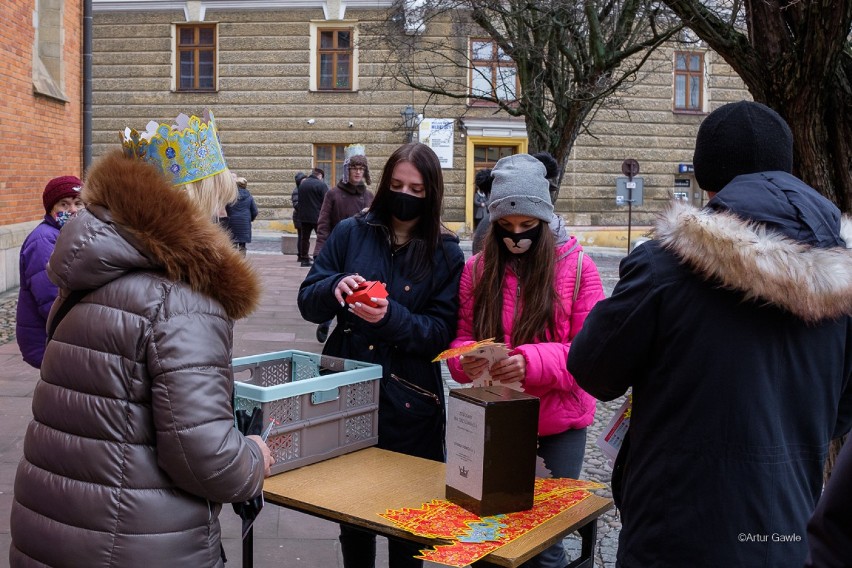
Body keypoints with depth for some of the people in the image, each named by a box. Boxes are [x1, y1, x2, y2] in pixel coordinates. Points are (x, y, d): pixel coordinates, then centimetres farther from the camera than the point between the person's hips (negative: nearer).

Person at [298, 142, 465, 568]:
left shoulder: (446, 254, -1)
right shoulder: (351, 233, 2)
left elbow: (442, 332, -9)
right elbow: (307, 302, 1)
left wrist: (392, 317, -25)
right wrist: (335, 287, -21)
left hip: (408, 401, -1)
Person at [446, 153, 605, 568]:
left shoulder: (577, 267, -7)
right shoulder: (476, 268, 2)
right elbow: (460, 338, 4)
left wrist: (532, 363, -28)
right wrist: (467, 359, -21)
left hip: (557, 426, -3)